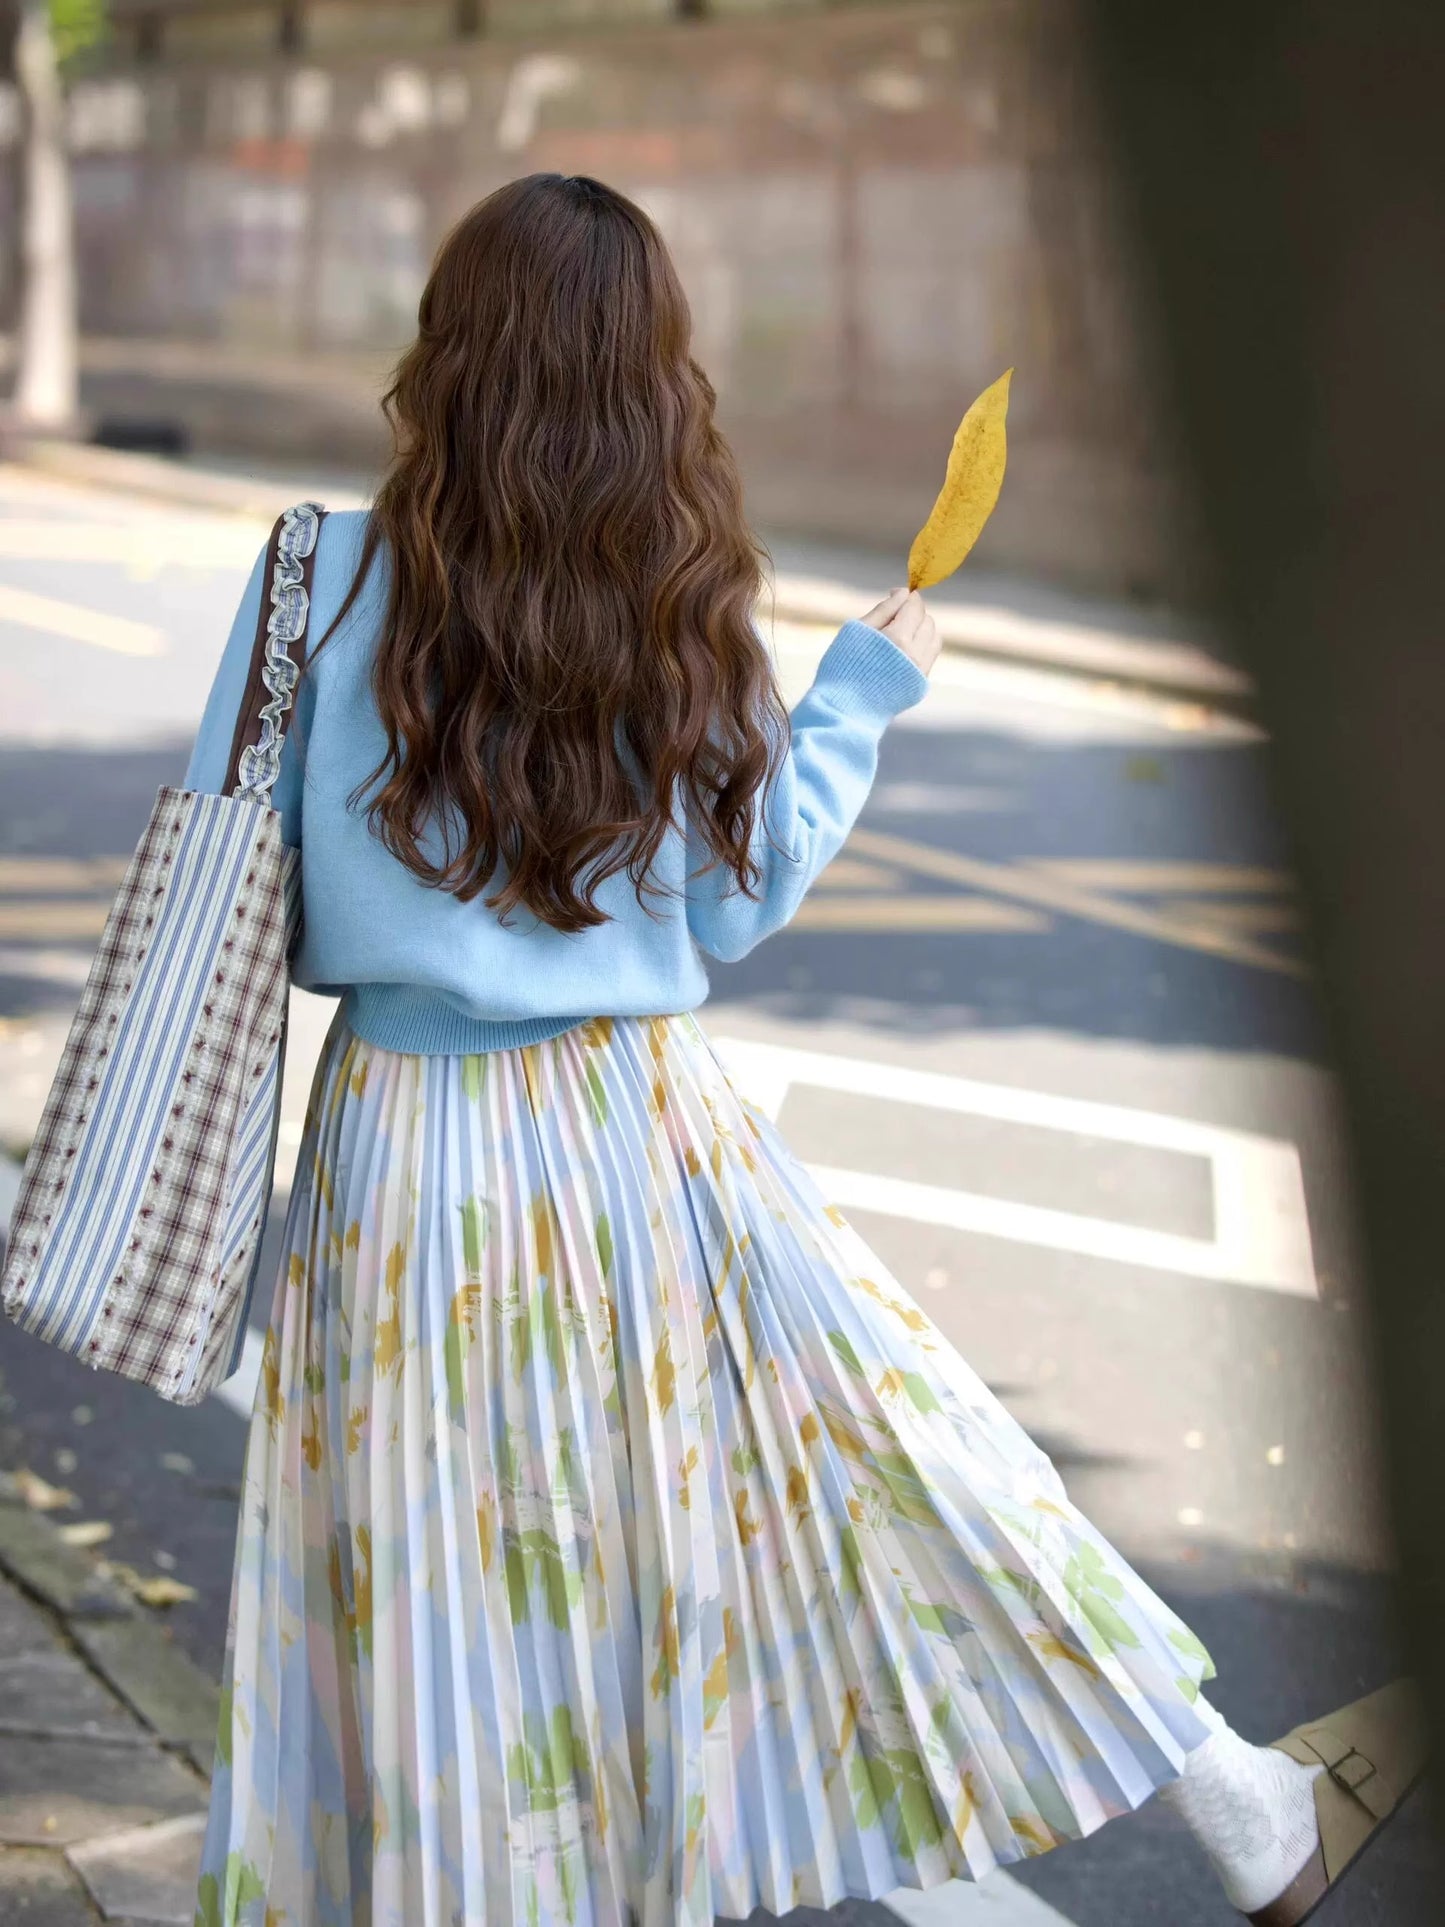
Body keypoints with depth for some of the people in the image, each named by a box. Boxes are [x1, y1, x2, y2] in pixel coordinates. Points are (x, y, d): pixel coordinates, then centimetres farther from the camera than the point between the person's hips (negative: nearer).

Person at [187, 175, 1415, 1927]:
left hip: (398, 1150, -1)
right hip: (640, 1133, 1)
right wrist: (857, 704, 14)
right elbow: (734, 907, 4)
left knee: (419, 1591, 11)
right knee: (880, 1444, 11)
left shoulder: (329, 580, -8)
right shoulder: (676, 625, -4)